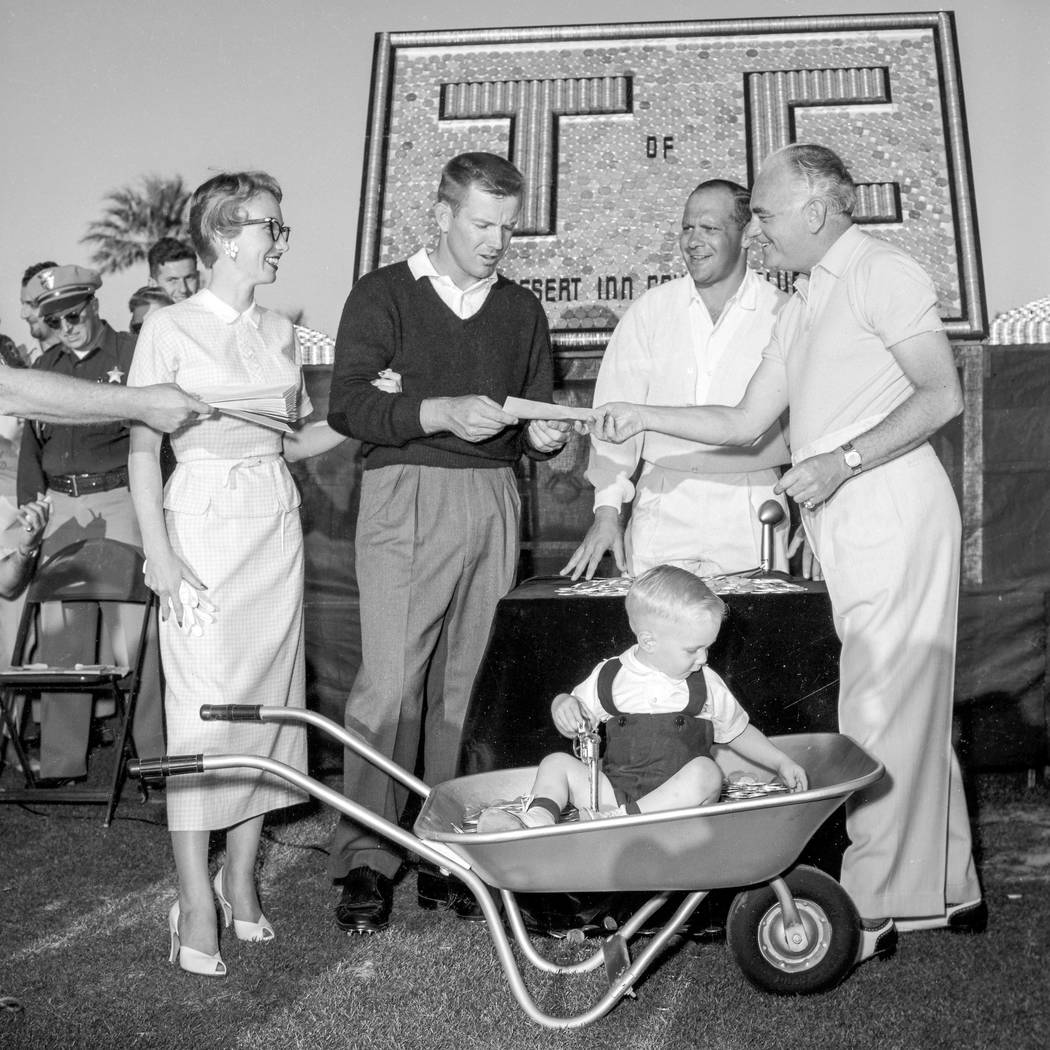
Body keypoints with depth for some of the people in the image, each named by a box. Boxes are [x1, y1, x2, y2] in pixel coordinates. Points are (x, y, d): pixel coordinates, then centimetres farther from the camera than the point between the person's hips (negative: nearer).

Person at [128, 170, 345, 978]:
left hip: (277, 524, 5)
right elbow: (143, 447, -5)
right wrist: (158, 550, -13)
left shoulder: (279, 332, 11)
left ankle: (241, 877, 21)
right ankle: (196, 905, 4)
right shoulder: (170, 328, -3)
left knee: (269, 697, 7)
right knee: (203, 708, -6)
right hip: (205, 524, -5)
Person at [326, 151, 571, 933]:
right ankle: (366, 861, 0)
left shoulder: (522, 311, 19)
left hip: (494, 502, 4)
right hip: (406, 499, -3)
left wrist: (544, 434, -5)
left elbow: (538, 417, 19)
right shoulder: (384, 295, 6)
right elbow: (347, 405, -6)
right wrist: (442, 413, -20)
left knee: (464, 684, 3)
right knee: (390, 681, -9)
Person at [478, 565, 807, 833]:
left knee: (707, 772, -30)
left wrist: (782, 763, 14)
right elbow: (573, 725, 13)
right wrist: (563, 705, -10)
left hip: (678, 799, -1)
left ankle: (627, 816, -37)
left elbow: (739, 731, 19)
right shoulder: (610, 676, 3)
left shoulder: (705, 684, 6)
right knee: (556, 762, -10)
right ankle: (538, 819, -35)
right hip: (615, 789, 1)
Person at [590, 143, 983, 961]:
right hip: (845, 522, 9)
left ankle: (877, 906, 2)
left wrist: (843, 461, -19)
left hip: (893, 507, -9)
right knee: (911, 705, 11)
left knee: (882, 708, -7)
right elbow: (747, 424, 20)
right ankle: (948, 891, 21)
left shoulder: (881, 272, -4)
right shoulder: (804, 304, 22)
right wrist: (643, 417, 12)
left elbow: (943, 395, -12)